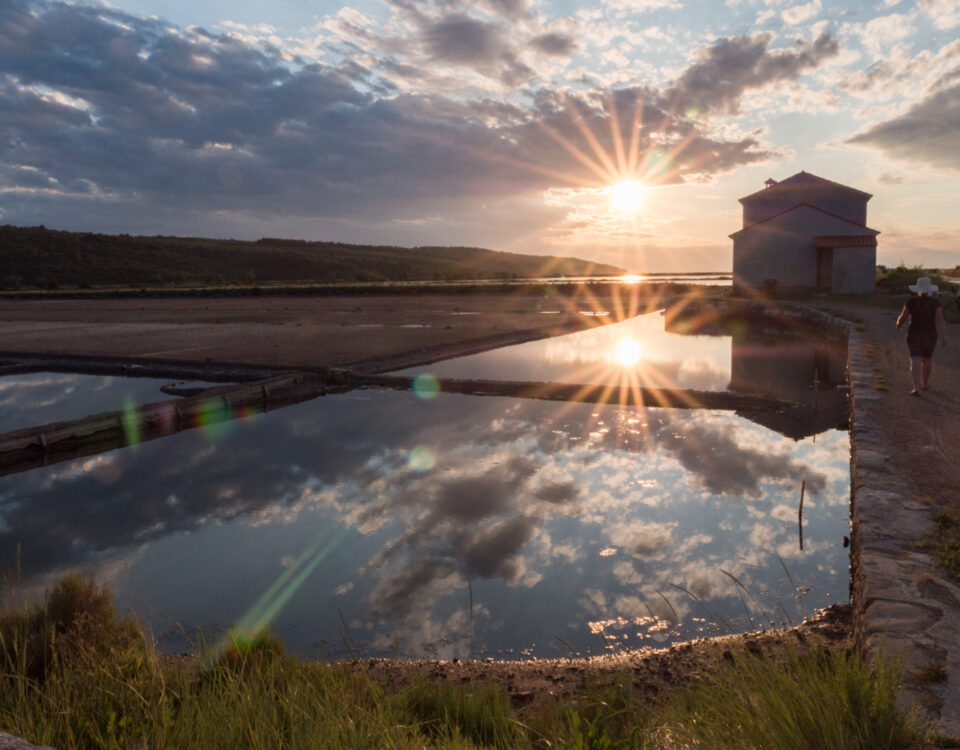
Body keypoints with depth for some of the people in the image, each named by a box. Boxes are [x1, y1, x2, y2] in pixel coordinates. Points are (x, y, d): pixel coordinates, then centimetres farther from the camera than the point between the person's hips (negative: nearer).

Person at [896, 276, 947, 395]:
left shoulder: (911, 302, -9)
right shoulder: (935, 302, -8)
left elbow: (902, 318, -3)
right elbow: (940, 320, -15)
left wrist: (899, 324, 19)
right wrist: (944, 337, -16)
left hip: (914, 335, -2)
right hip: (930, 336, 2)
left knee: (915, 361, -6)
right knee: (927, 359, 23)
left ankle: (917, 388, -19)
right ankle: (925, 383, 36)